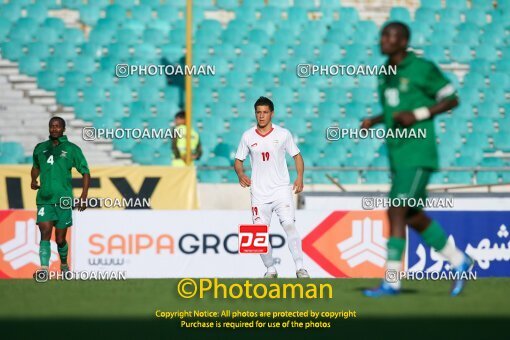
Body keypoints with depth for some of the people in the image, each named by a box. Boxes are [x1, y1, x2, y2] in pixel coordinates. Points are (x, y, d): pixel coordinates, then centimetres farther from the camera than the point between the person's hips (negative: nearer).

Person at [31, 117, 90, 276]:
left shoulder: (72, 149, 1)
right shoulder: (40, 148, 10)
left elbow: (85, 172, 4)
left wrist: (83, 197, -5)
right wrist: (33, 180, 7)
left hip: (63, 200, -2)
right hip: (44, 199, 2)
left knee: (60, 239, 5)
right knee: (45, 233, -15)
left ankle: (64, 265, 32)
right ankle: (44, 269, -21)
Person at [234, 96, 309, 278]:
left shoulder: (283, 134, 1)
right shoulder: (248, 136, 3)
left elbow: (297, 155, 9)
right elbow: (238, 160, 11)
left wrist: (300, 177, -6)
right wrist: (240, 174, -11)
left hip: (281, 189, -2)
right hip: (259, 193, 2)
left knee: (289, 225, -18)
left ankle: (300, 268, -16)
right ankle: (270, 269, 17)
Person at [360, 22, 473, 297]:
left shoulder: (423, 69, -9)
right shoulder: (385, 73, 13)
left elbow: (452, 99, -4)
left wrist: (418, 115, -16)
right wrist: (374, 121, 6)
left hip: (418, 154, -8)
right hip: (397, 156, 8)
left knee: (396, 213, -13)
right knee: (414, 217, 12)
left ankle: (391, 281, -9)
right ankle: (458, 261, 27)